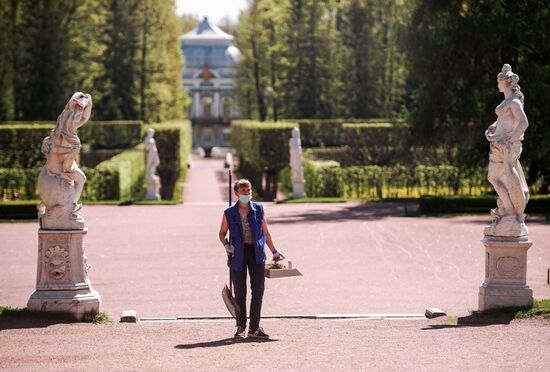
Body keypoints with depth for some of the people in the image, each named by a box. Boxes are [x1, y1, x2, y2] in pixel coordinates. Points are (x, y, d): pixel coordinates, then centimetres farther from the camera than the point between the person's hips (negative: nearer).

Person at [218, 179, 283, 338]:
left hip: (256, 253, 1)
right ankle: (240, 327, 15)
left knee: (258, 290, -2)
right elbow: (222, 232, 12)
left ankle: (254, 328, 5)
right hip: (238, 253, -1)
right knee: (240, 292, 3)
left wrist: (274, 251, 13)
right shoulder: (229, 213, 2)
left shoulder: (258, 209, 6)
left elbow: (265, 232, 13)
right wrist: (226, 244, -8)